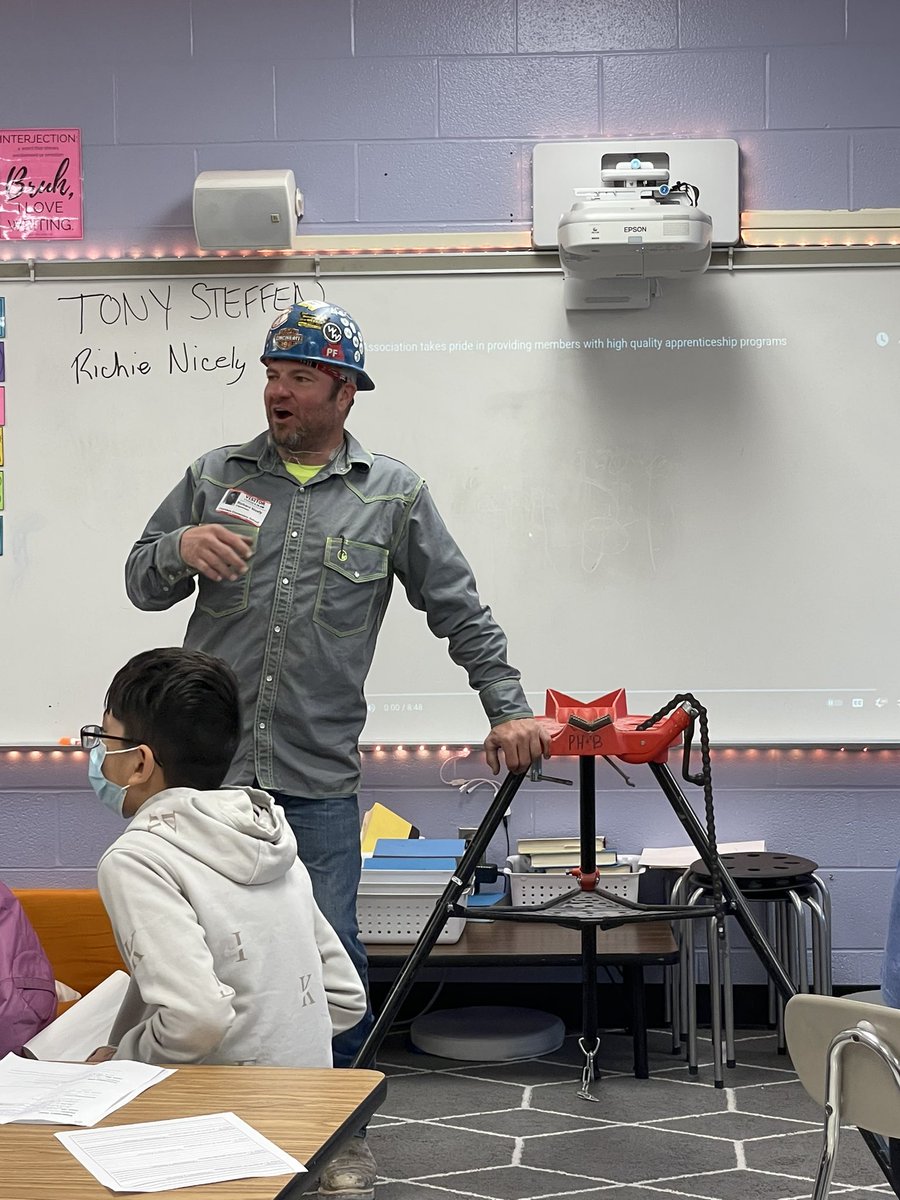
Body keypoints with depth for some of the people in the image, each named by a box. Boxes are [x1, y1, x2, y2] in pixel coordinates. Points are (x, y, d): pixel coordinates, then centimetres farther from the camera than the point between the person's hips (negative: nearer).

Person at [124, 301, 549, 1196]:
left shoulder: (392, 496, 5)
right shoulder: (215, 476, 9)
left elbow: (460, 611, 9)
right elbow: (141, 584, 11)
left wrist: (507, 707, 5)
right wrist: (180, 547, -10)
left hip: (316, 783, -1)